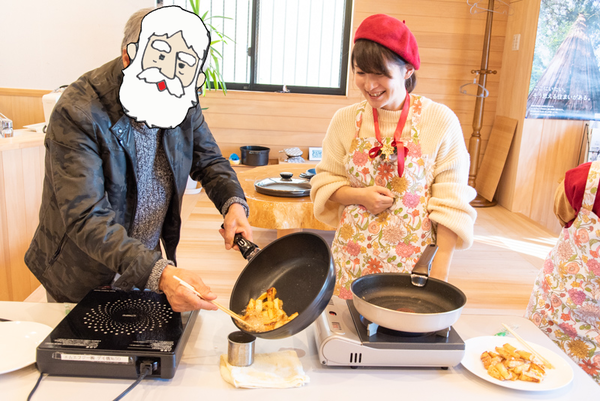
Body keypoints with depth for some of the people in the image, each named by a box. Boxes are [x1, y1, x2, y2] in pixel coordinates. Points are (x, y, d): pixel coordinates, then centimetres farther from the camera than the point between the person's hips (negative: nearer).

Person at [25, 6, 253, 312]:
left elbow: (209, 160, 4)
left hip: (146, 266, 5)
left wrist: (233, 203, -18)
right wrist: (158, 273, -45)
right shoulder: (77, 113, -28)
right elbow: (86, 218, -33)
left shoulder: (183, 104, -10)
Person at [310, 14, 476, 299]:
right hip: (354, 253, 2)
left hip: (411, 257, -2)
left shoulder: (440, 121, -7)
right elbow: (325, 182, 8)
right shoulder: (346, 120, 0)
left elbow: (450, 201, -5)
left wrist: (441, 270, -8)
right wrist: (360, 196, -11)